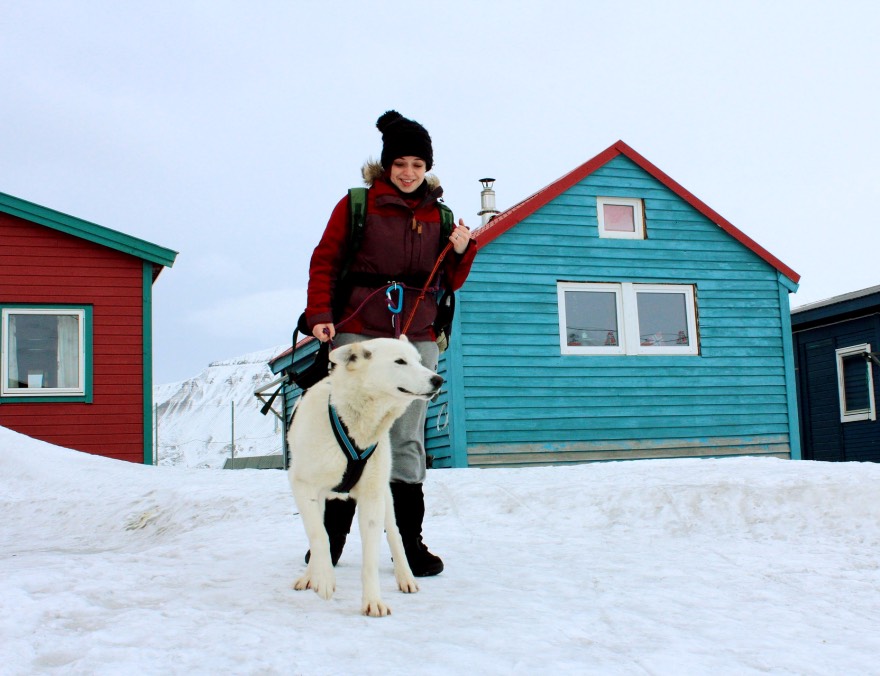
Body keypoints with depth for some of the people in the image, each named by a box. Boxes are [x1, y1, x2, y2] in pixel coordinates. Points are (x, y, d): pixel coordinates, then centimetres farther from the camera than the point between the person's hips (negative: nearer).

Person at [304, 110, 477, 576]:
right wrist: (320, 315, -10)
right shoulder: (357, 205, 4)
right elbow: (324, 261, 2)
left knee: (408, 439, 3)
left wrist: (462, 251, -5)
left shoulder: (438, 215, 13)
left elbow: (450, 283, 14)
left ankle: (409, 543, 8)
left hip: (417, 337, 2)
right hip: (358, 331, -2)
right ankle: (331, 538, 13)